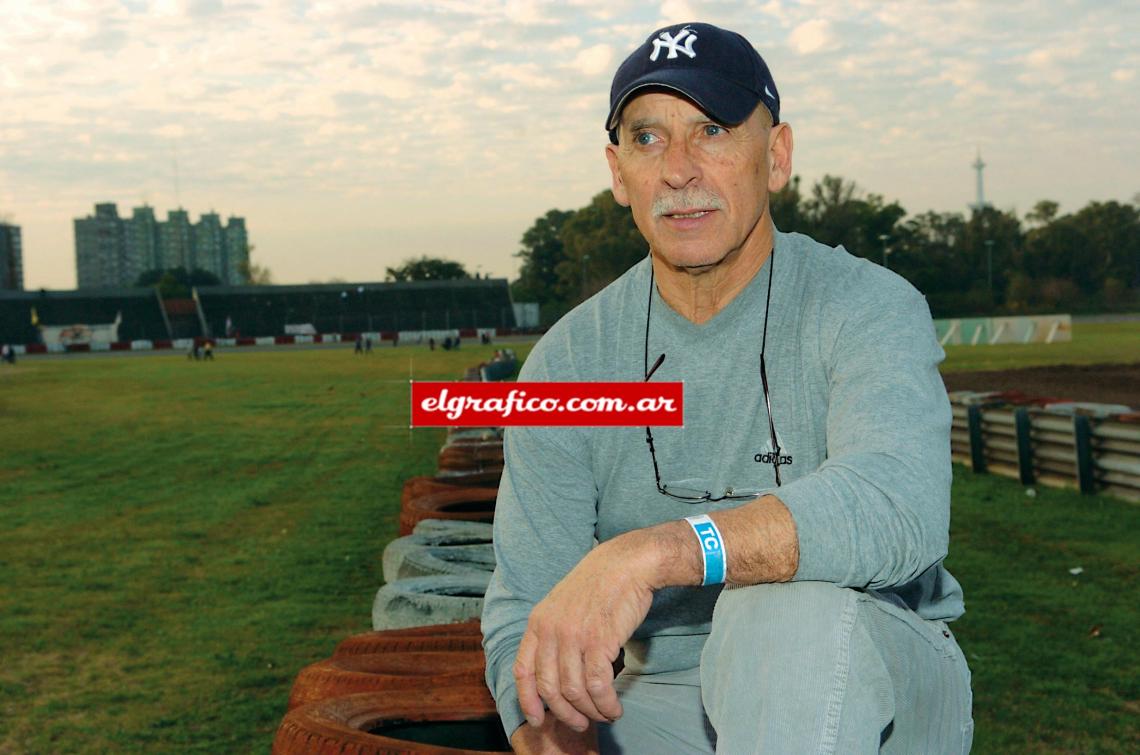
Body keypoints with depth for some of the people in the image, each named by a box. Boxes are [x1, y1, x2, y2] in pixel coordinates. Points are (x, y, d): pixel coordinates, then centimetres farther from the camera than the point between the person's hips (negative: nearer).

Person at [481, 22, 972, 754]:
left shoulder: (867, 308, -12)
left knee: (791, 616, -35)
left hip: (878, 695, -2)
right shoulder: (568, 363, -1)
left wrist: (649, 553, -45)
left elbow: (898, 505, -33)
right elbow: (524, 620, -4)